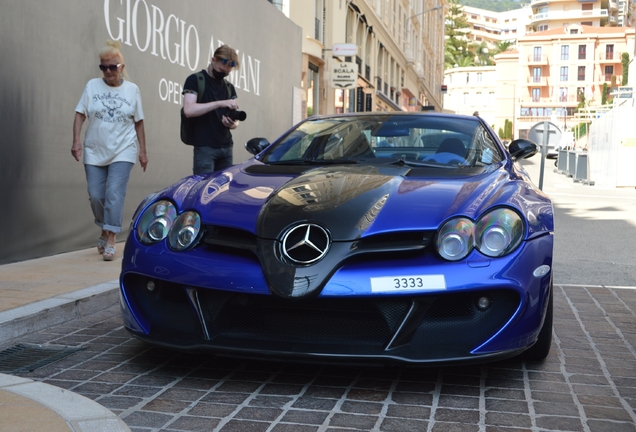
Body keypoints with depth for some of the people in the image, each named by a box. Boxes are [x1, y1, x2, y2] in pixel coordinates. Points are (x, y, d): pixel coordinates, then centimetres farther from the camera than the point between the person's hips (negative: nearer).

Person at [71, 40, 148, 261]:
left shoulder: (132, 89, 2)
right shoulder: (92, 85, 2)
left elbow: (138, 122, 7)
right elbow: (80, 114, 1)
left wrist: (143, 150, 5)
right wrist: (76, 140, -11)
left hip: (122, 152, -2)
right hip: (94, 151, 2)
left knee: (114, 194, -11)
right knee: (95, 195, 4)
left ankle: (110, 240, -7)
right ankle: (105, 230, 29)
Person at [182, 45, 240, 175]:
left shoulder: (229, 87, 18)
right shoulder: (195, 80, 0)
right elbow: (188, 110, -15)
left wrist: (233, 124, -5)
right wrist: (219, 103, -21)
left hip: (226, 147, 6)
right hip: (204, 147, -5)